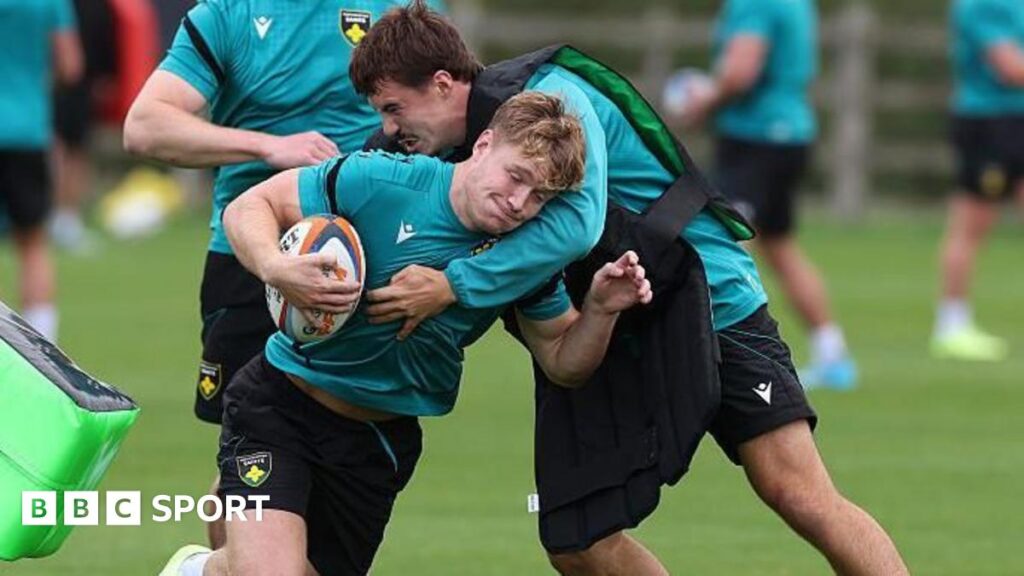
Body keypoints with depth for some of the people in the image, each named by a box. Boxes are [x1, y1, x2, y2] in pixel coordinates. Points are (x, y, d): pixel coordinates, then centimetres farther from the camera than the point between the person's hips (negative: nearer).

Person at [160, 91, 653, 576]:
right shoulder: (380, 181, -18)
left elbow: (562, 362, 5)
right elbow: (248, 207, -11)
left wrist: (601, 309, -16)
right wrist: (275, 268, -32)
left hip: (384, 442, 5)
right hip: (280, 405, -5)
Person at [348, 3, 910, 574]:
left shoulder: (550, 94, -22)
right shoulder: (460, 150, 0)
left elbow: (575, 223, -36)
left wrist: (453, 286, -36)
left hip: (715, 300, -7)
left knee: (798, 494, -17)